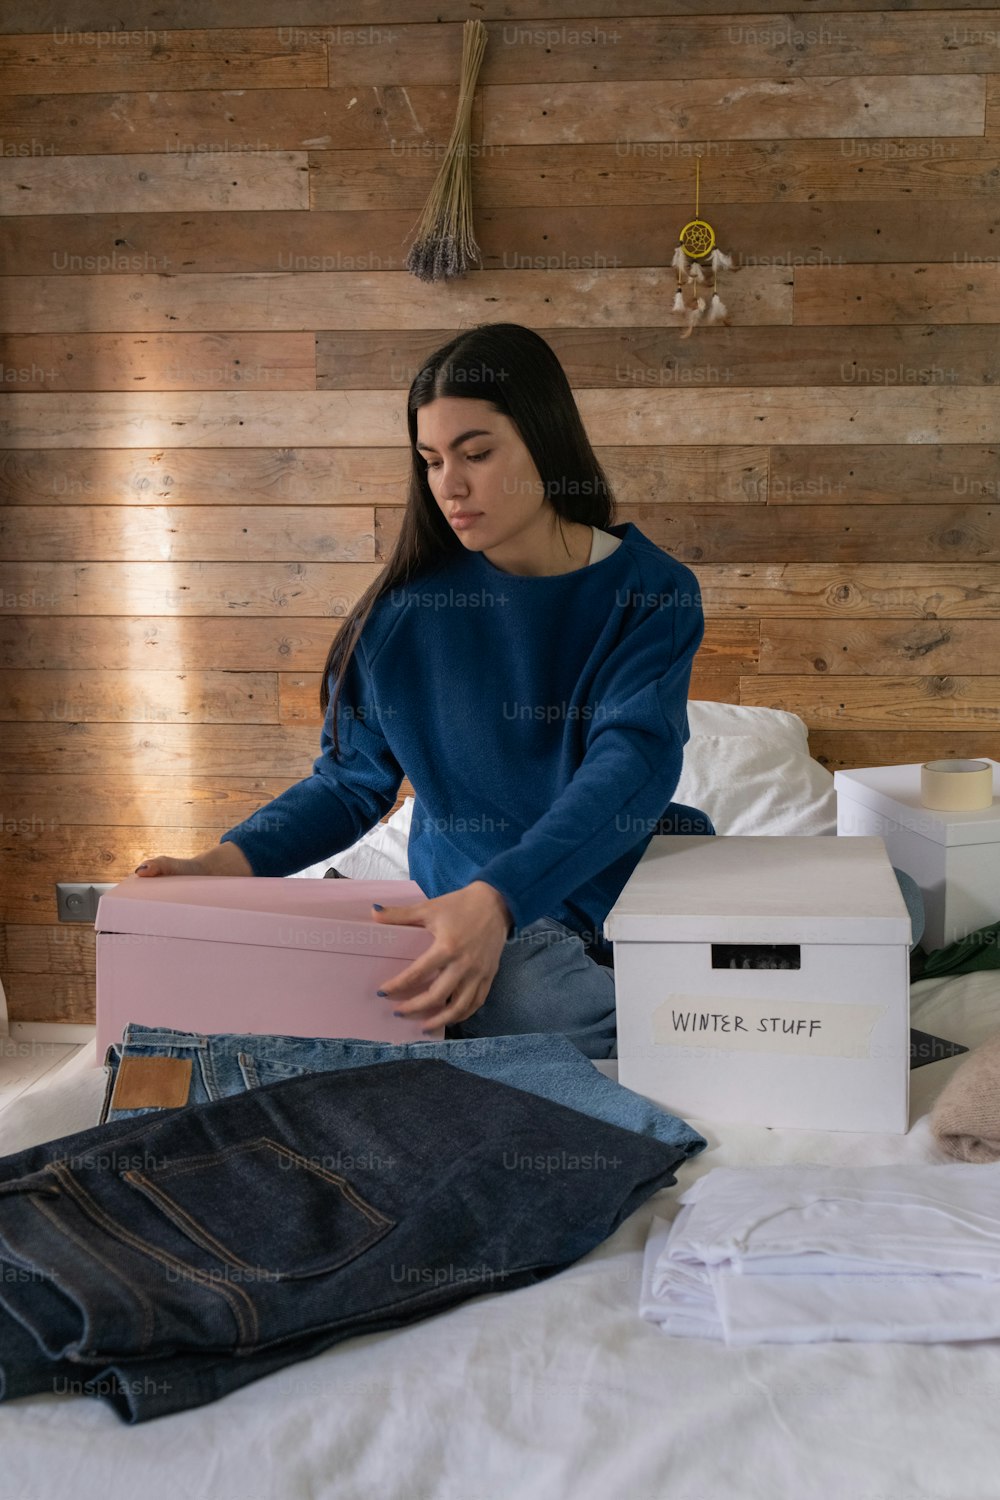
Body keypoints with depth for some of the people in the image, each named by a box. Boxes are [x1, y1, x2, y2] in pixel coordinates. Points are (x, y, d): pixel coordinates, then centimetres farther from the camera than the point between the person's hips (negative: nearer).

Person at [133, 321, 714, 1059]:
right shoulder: (408, 609, 0)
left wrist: (495, 898, -37)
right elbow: (351, 779, 7)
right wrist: (236, 858, -12)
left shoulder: (654, 591, -5)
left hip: (631, 882, 2)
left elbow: (631, 764, -20)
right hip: (476, 902, -1)